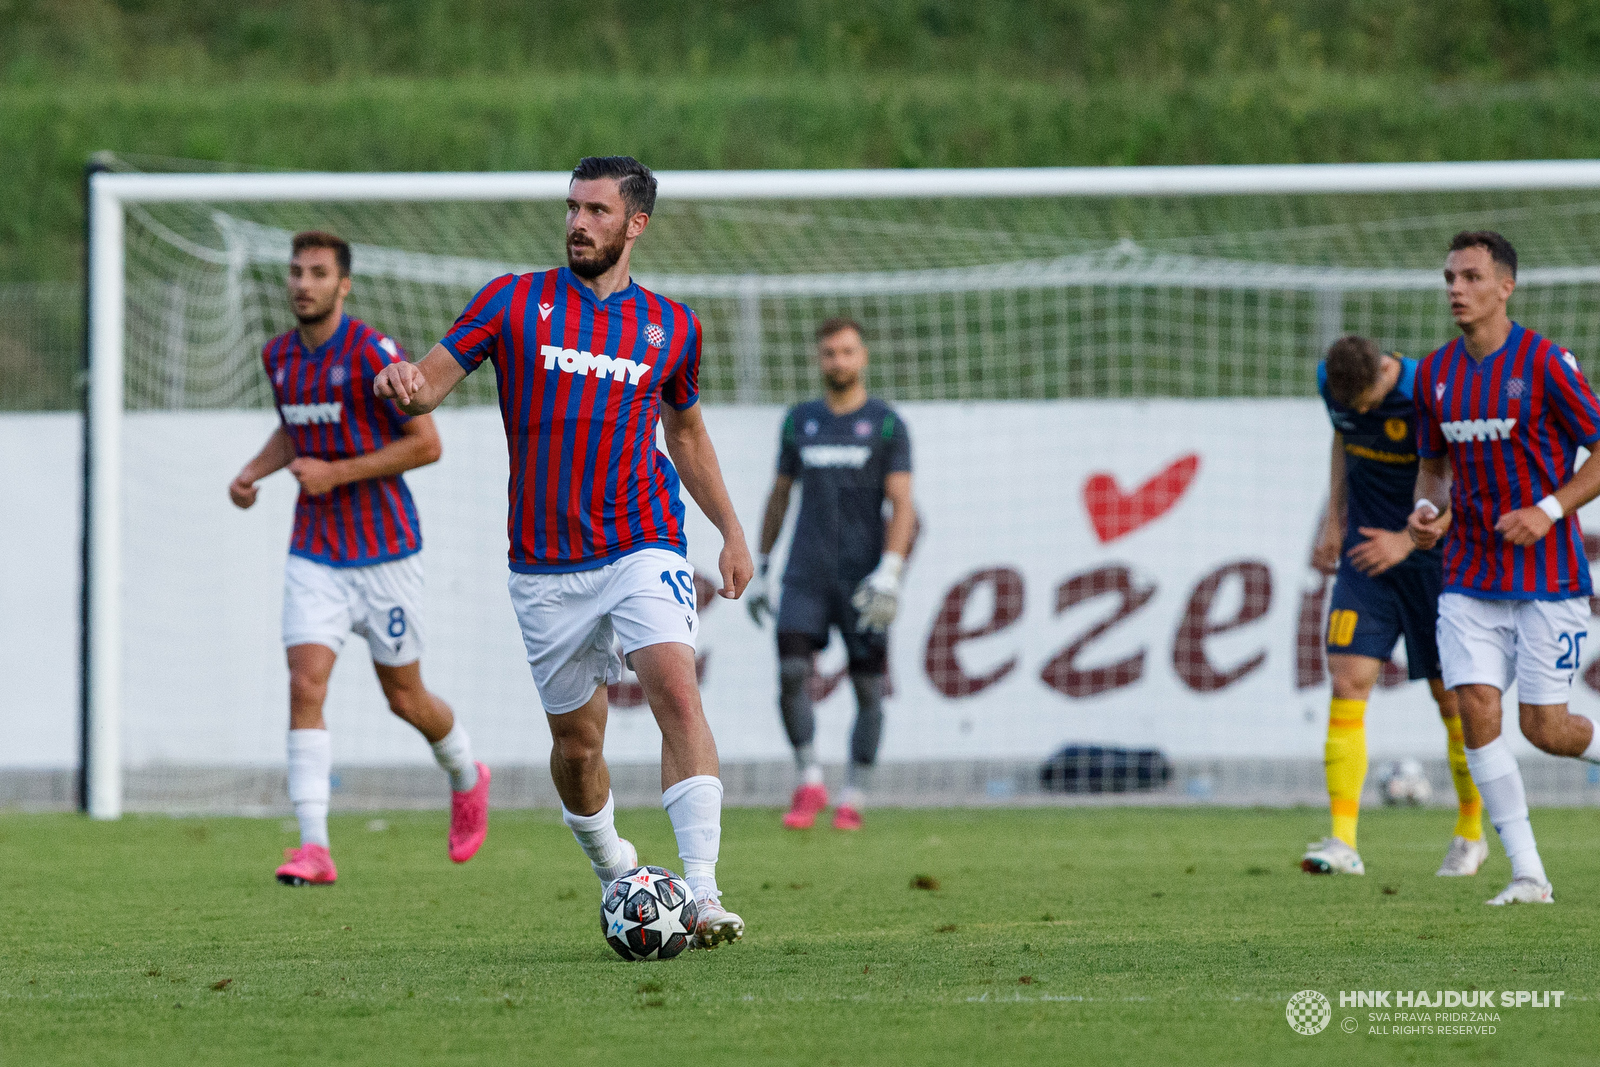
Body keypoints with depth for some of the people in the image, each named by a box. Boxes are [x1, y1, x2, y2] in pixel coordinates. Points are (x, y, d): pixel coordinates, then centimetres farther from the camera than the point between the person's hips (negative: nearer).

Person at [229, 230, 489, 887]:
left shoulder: (374, 355, -15)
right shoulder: (279, 358, 5)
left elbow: (426, 443, -14)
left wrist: (336, 473, -20)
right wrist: (254, 472, 5)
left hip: (384, 554, -4)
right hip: (314, 555, 4)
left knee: (404, 697, 10)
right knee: (305, 685, -14)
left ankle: (467, 779, 42)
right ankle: (314, 848, -18)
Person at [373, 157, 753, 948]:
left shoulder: (670, 326, 9)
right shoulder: (515, 301, 3)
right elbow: (432, 381, -2)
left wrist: (731, 531, 16)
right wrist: (403, 384, -26)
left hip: (642, 547, 0)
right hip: (545, 567, 0)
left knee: (676, 689, -22)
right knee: (576, 741, 6)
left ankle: (703, 894, -28)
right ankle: (616, 874, 34)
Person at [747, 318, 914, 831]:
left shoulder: (886, 424, 1)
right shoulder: (800, 421, 11)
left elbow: (901, 505, -5)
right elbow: (779, 495, 18)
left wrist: (889, 571, -17)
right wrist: (759, 569, 14)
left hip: (863, 578, -2)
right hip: (805, 575, 2)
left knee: (869, 688, 0)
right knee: (790, 675, -14)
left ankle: (853, 800, 9)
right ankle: (810, 783, 0)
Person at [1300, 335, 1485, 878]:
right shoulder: (1330, 383, -4)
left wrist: (1408, 540, -19)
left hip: (1431, 558, -4)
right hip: (1364, 551, 4)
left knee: (1451, 693, 3)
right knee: (1348, 682, -10)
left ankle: (1470, 833, 23)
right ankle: (1343, 843, -13)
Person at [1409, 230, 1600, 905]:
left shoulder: (1544, 362, -11)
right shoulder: (1435, 374, 6)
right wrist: (1427, 510, -2)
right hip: (1469, 578, 5)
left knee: (1545, 728, -7)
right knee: (1475, 707, -11)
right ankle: (1528, 874, -4)